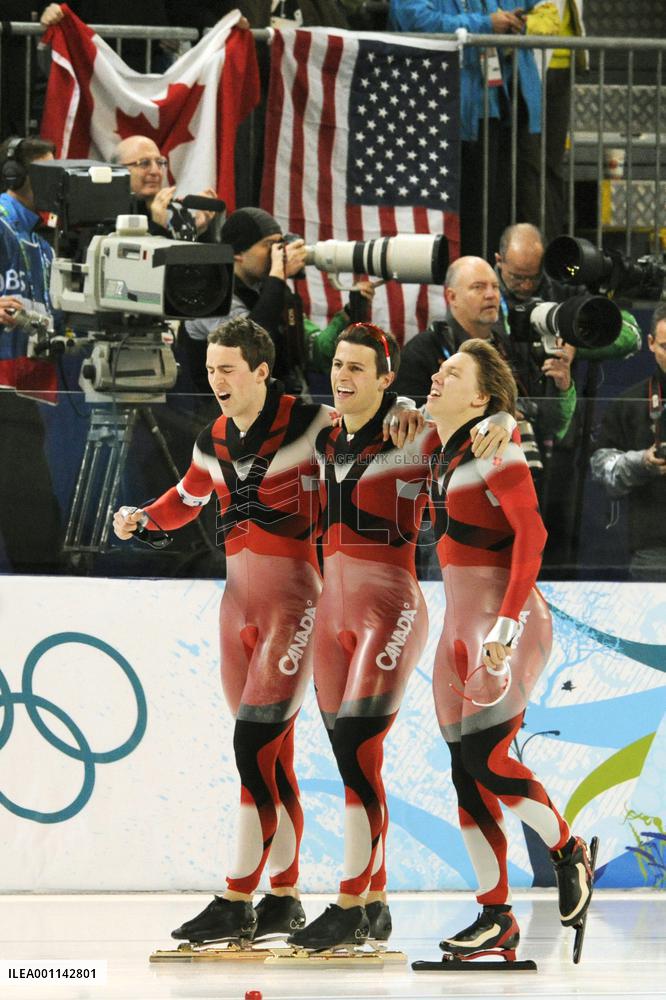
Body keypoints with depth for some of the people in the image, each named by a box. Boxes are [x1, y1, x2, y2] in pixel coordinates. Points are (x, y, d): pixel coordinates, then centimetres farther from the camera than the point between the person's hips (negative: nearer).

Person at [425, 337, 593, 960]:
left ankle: (568, 853, 12)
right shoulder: (443, 456, 12)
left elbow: (531, 534, -19)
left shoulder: (494, 449, -13)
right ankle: (496, 920, 7)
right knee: (466, 772, 4)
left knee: (484, 760, -13)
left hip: (505, 621, -8)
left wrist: (506, 623, -24)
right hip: (461, 625, 8)